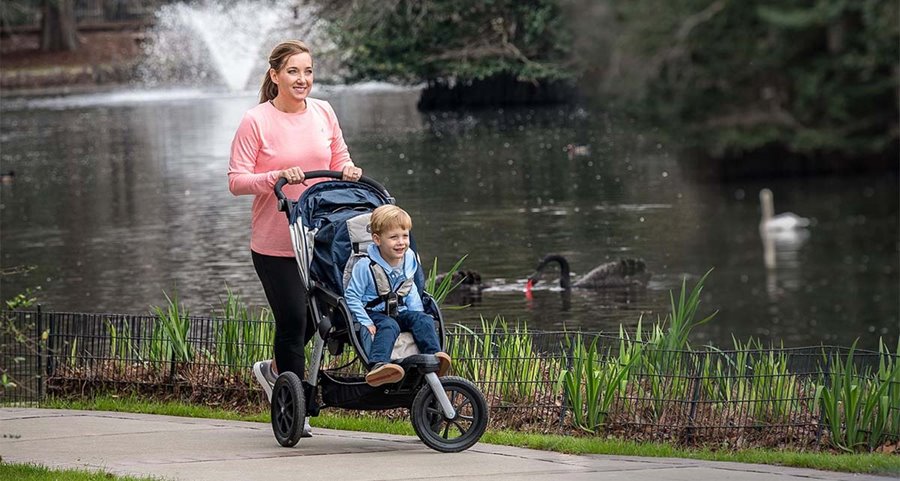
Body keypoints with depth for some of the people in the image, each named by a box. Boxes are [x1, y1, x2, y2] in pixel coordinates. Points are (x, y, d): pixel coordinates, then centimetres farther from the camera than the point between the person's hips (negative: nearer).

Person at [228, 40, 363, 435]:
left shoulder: (323, 113, 5)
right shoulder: (256, 121, -10)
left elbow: (339, 161, 17)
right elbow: (236, 180, -11)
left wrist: (348, 171, -6)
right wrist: (277, 177, -26)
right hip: (274, 243, -5)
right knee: (292, 319, -1)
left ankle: (274, 369, 37)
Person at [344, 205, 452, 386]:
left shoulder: (409, 261, 5)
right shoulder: (366, 266, -14)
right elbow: (352, 296, -10)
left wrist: (417, 313, 5)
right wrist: (366, 322, -19)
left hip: (399, 312, 6)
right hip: (374, 314, -6)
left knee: (424, 320, -20)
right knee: (389, 326, -37)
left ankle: (434, 356, -34)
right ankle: (377, 366, -60)